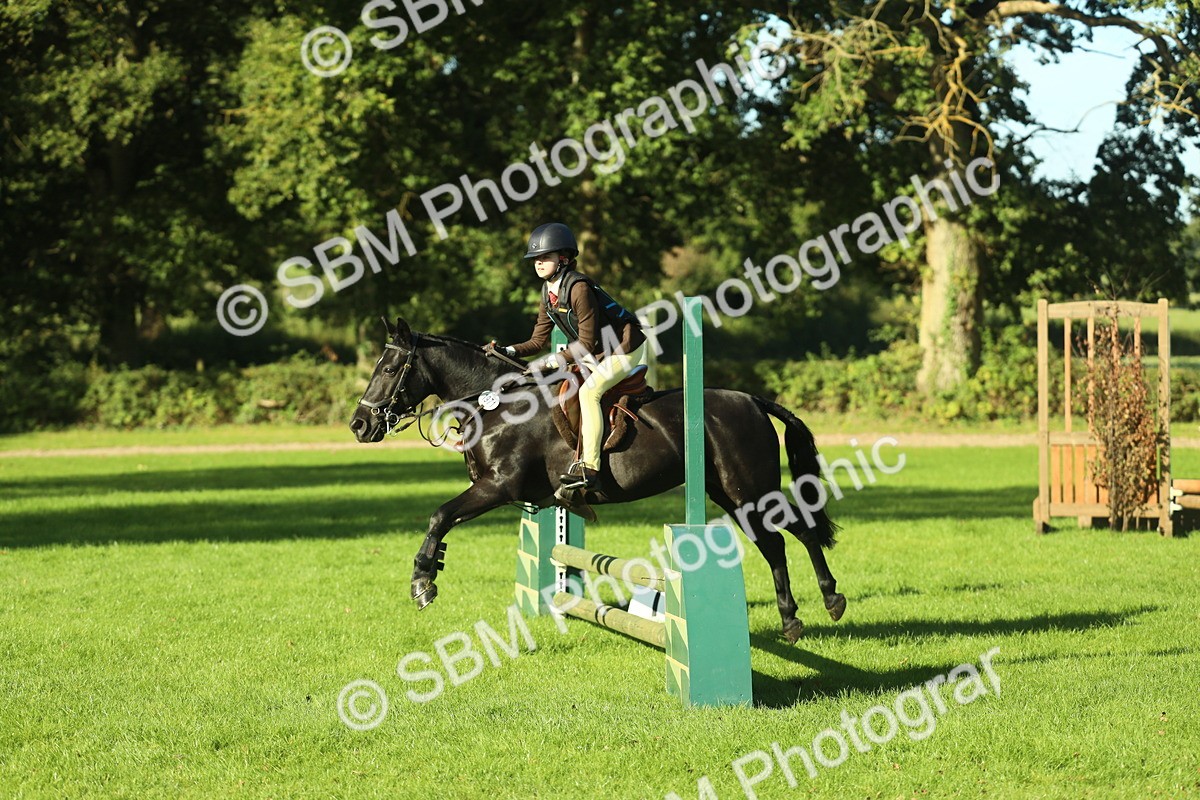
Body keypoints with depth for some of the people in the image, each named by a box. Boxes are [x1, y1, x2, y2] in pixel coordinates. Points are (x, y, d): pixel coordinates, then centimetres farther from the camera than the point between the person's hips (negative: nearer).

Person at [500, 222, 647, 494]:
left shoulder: (578, 288, -25)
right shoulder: (549, 295, 3)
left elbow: (587, 344, -24)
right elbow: (538, 341, 8)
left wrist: (554, 361, -27)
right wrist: (509, 351, -8)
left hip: (626, 348, -10)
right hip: (596, 355, 10)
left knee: (588, 390, -27)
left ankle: (590, 469, -32)